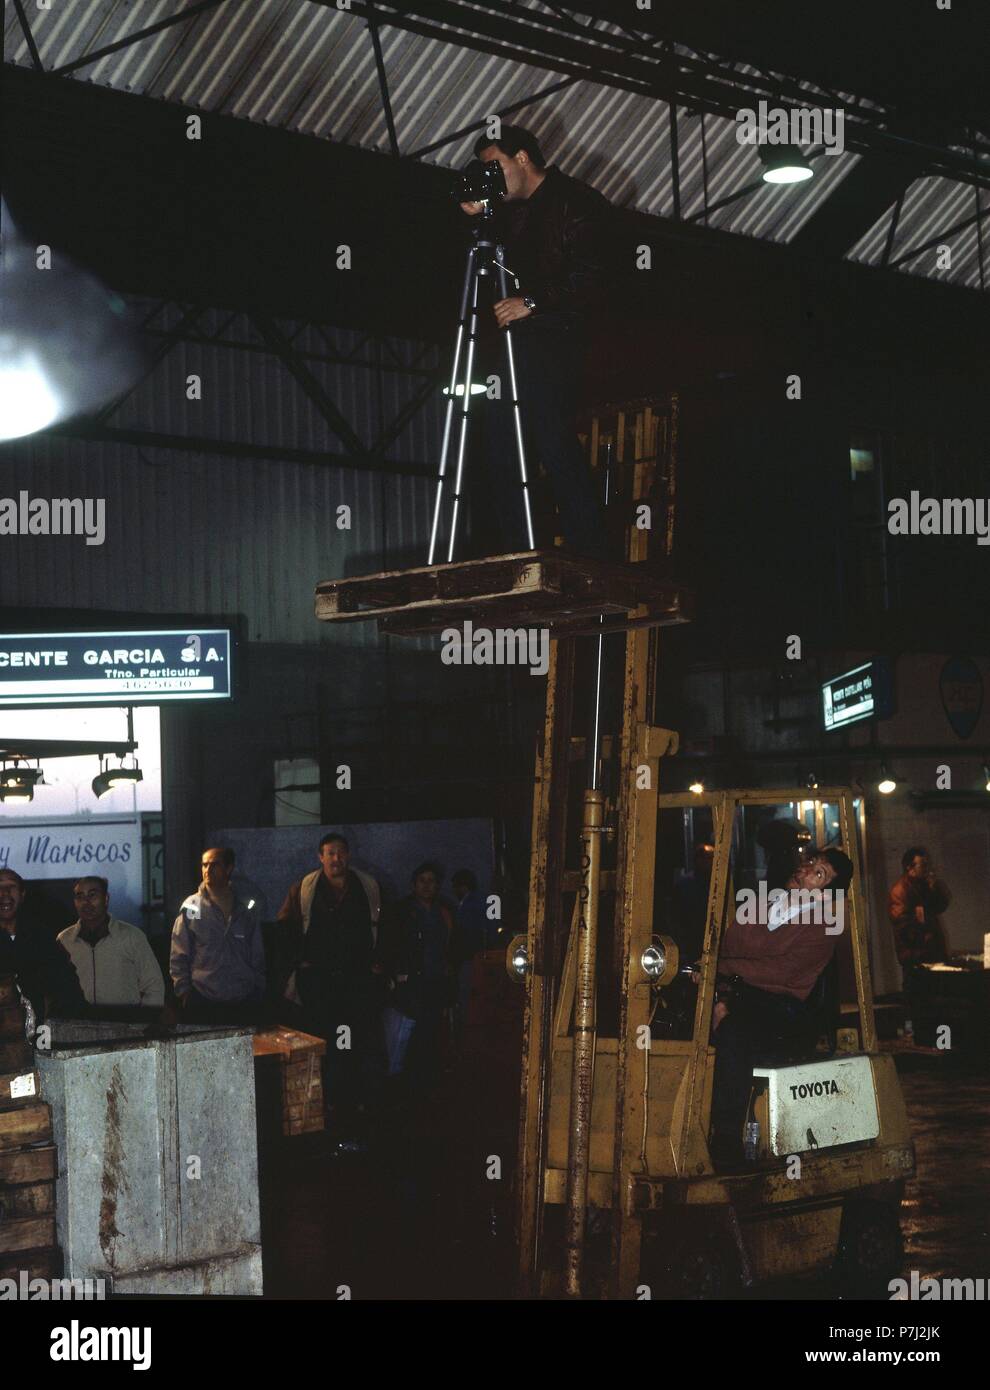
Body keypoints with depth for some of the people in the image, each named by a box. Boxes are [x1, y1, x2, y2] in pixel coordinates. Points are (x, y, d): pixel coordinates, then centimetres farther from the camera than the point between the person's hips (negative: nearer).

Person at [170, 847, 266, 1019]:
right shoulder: (191, 906, 2)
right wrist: (183, 990, -4)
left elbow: (257, 957, 14)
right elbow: (178, 957, 3)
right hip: (202, 1002, -2)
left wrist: (259, 991, 10)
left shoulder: (246, 909, 9)